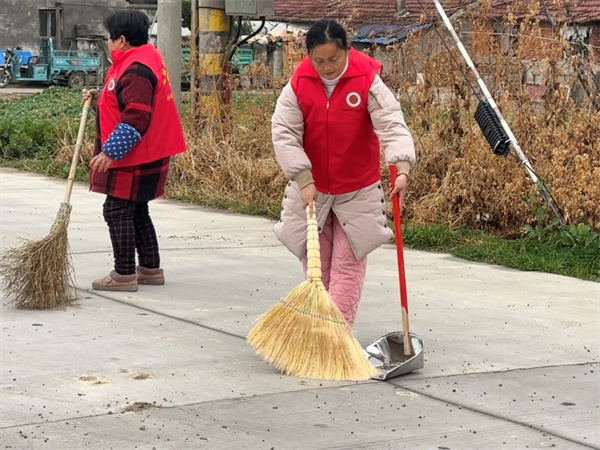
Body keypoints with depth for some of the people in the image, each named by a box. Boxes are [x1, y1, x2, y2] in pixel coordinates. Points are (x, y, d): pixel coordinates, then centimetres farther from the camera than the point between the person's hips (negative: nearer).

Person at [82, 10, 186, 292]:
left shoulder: (136, 70, -20)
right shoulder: (145, 60, 14)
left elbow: (136, 118, -26)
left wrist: (110, 151, -26)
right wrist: (99, 100, 10)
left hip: (134, 159, -11)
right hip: (143, 156, 11)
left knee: (117, 211, -6)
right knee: (136, 212, 17)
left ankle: (124, 274, -2)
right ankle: (150, 268, 24)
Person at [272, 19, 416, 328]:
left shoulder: (368, 83, -17)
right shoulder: (297, 86, -11)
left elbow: (393, 126, -25)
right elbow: (285, 136, -12)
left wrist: (402, 169, -41)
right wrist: (304, 181, -19)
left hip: (357, 192, -2)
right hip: (311, 190, 2)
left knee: (348, 263, -2)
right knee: (316, 263, 12)